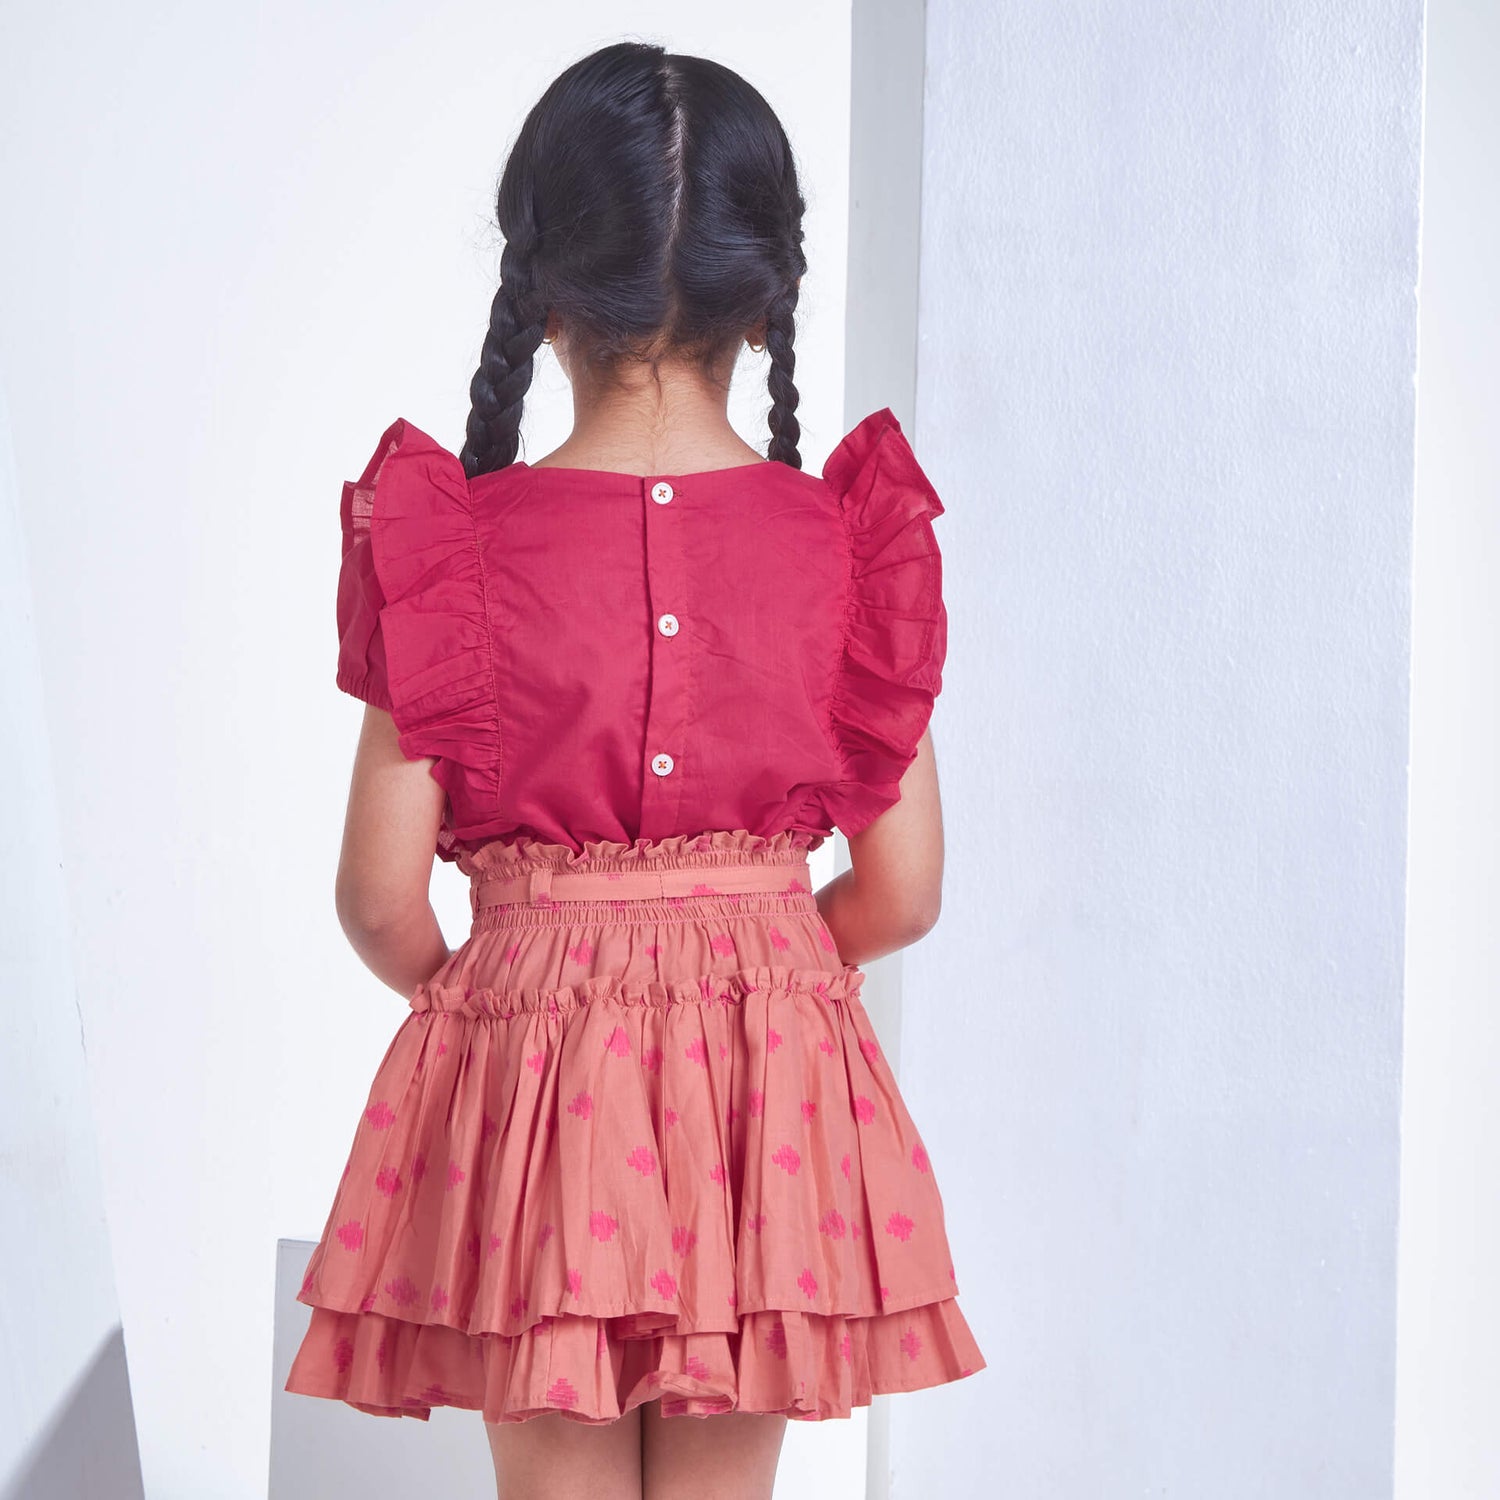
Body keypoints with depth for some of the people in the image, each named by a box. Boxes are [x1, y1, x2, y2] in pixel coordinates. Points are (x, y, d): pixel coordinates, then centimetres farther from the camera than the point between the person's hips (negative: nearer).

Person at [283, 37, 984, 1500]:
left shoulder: (457, 545, -8)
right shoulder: (846, 539, -4)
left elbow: (381, 899, -8)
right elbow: (901, 894, -1)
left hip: (529, 1070, -1)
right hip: (773, 1074, 2)